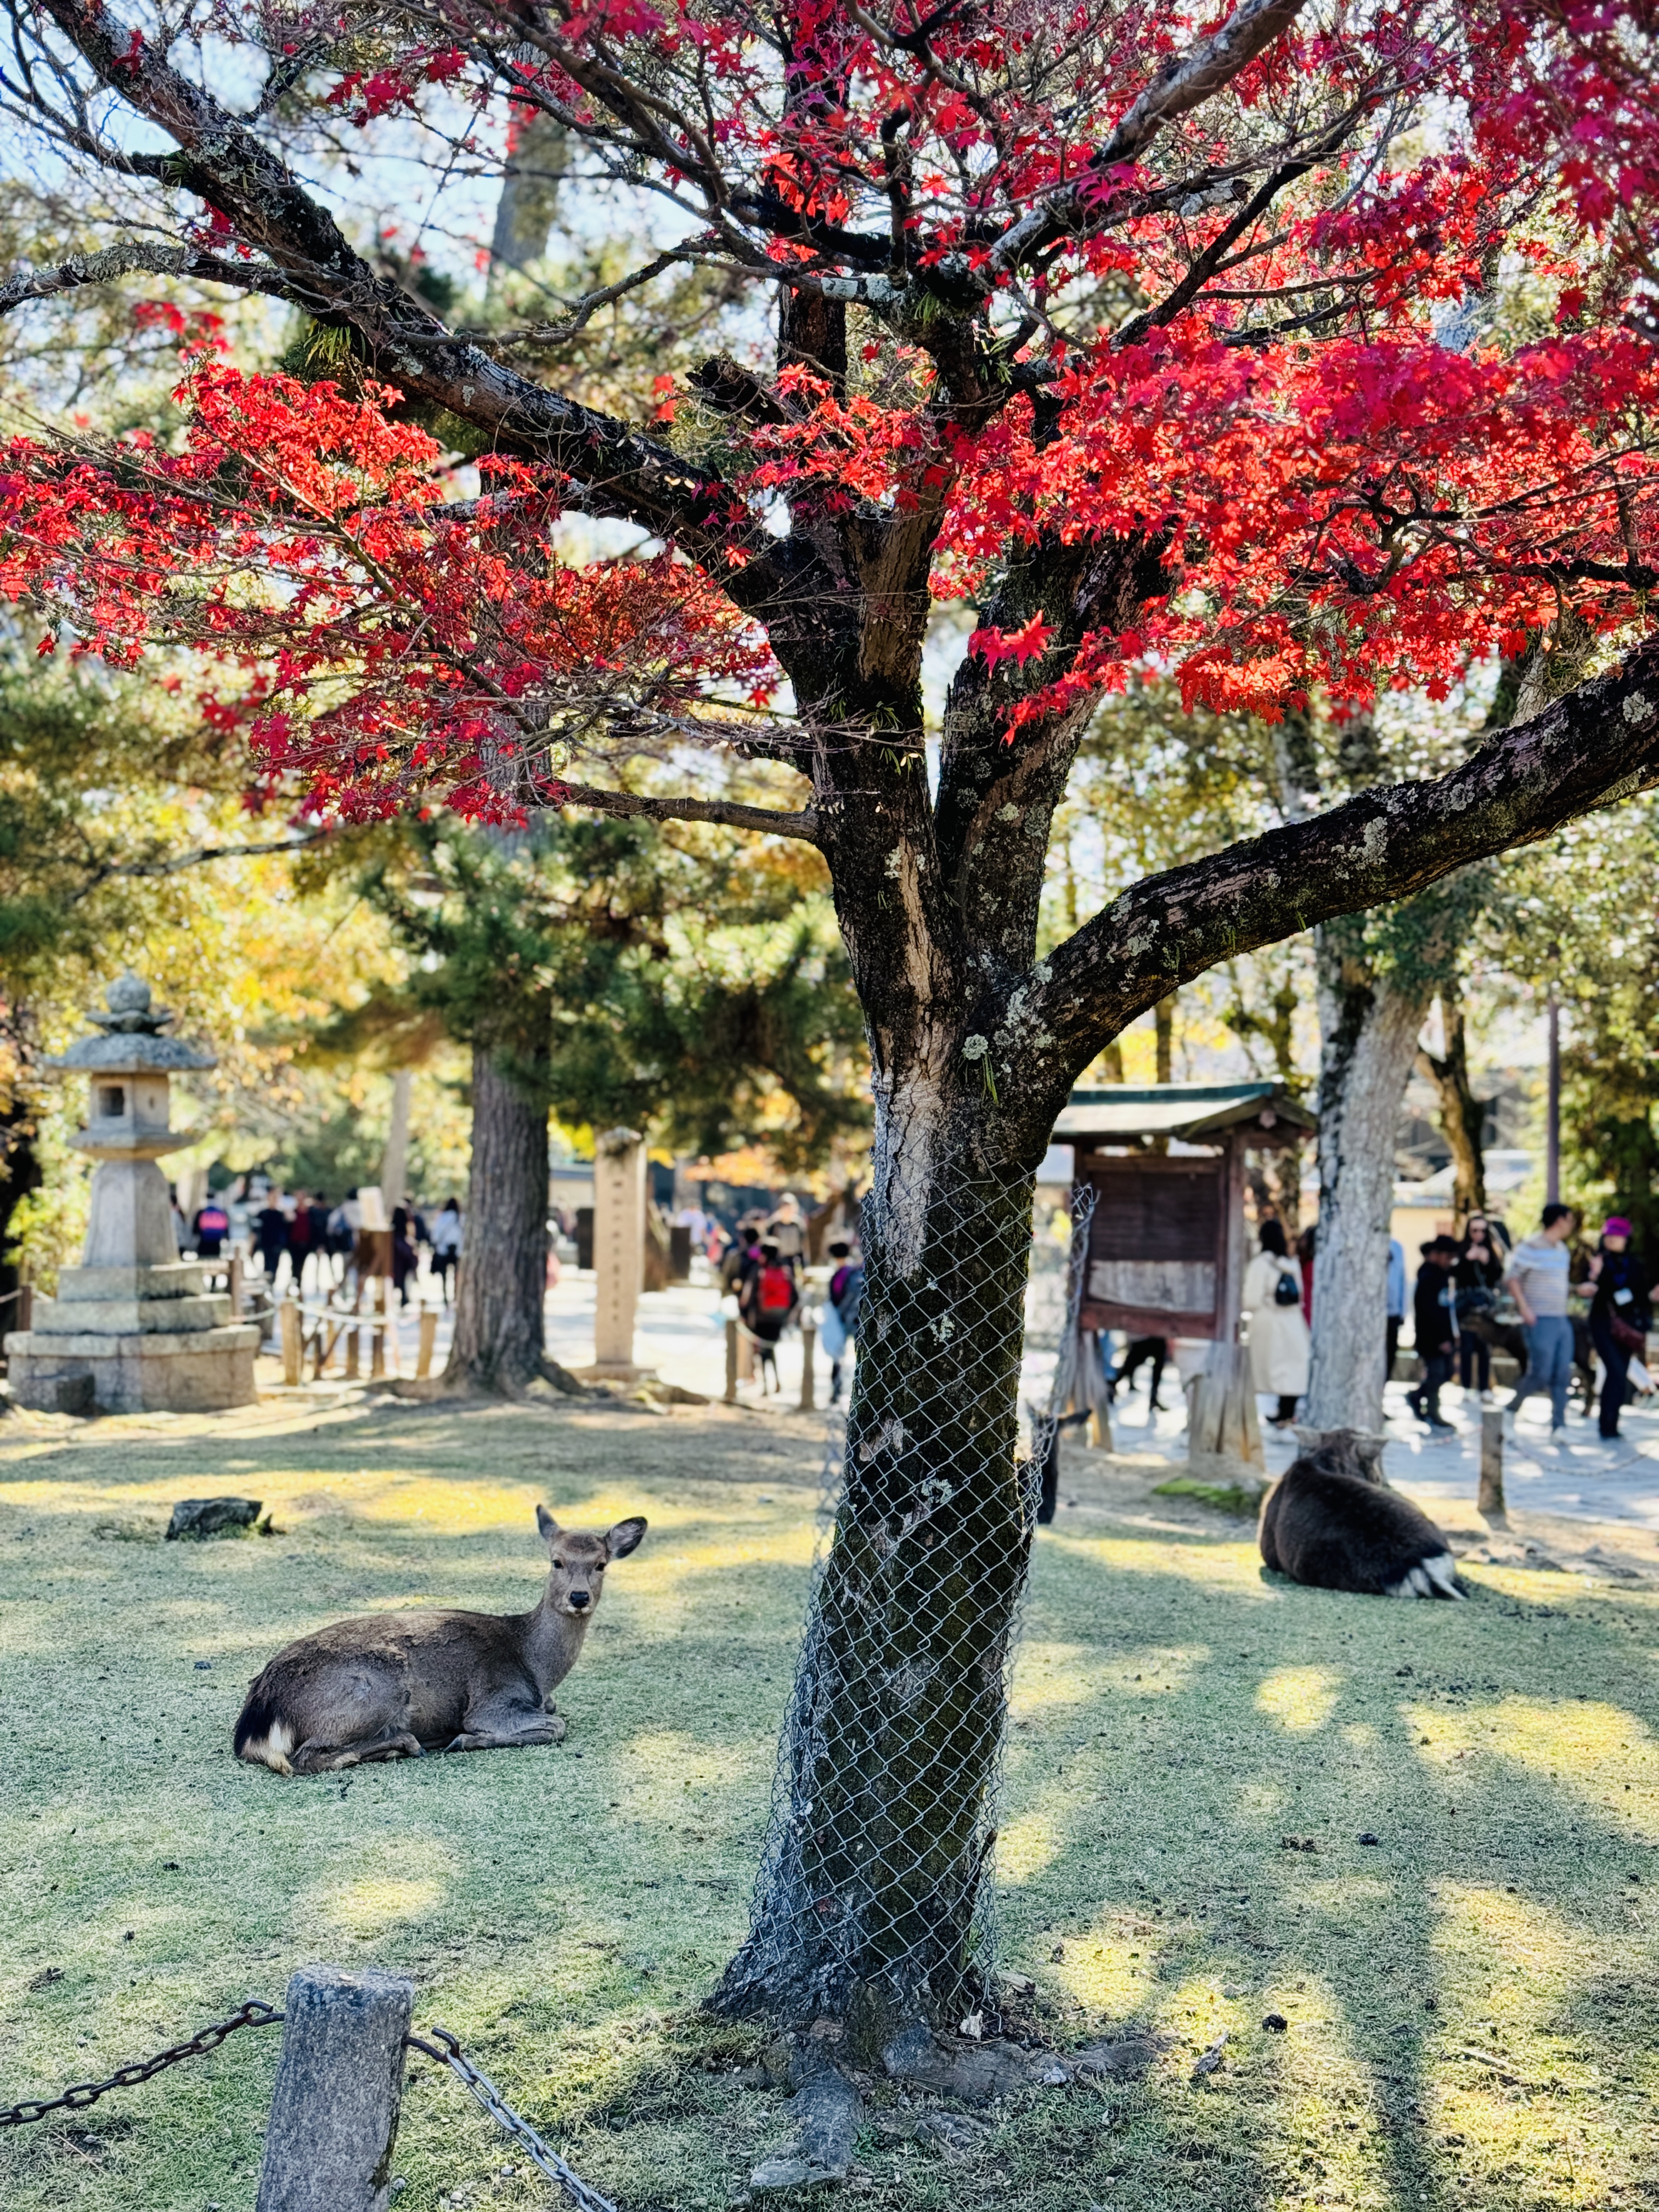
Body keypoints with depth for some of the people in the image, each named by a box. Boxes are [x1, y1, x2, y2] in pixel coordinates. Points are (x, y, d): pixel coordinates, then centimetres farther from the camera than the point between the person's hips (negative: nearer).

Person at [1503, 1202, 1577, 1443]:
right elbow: (1511, 1277, -11)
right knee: (1540, 1374, -9)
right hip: (1540, 1322, -8)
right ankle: (1511, 1410, 12)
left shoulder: (1561, 1250, 15)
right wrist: (1525, 1308, -18)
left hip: (1562, 1321, 8)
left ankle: (1558, 1428, 1)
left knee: (1563, 1376, 1)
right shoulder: (1530, 1247, -9)